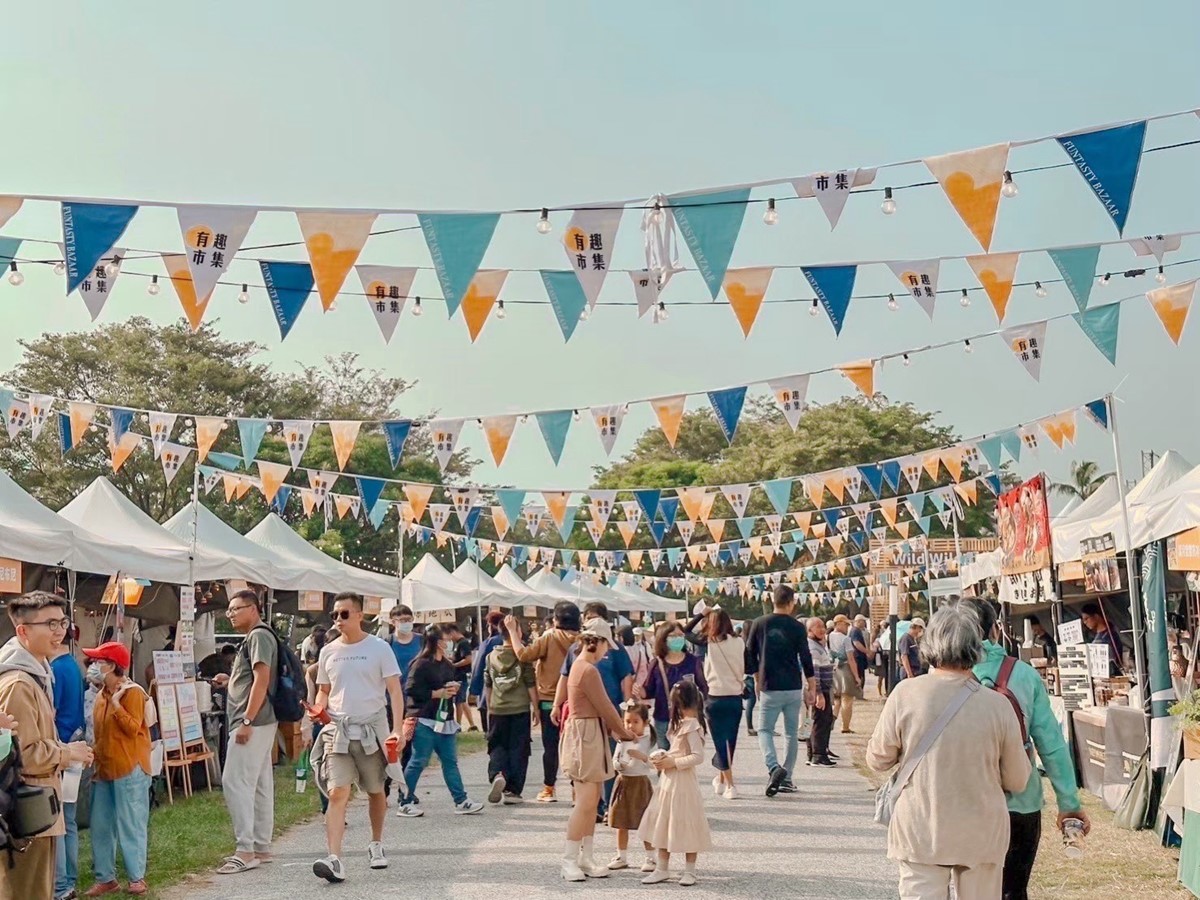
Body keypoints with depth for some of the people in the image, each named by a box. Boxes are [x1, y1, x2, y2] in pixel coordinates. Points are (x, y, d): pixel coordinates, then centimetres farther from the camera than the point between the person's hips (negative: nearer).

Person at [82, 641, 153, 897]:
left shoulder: (132, 693, -12)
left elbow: (133, 728, -19)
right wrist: (96, 765, 15)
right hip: (105, 770, 8)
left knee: (130, 825, -2)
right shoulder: (102, 694, 12)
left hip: (129, 770, -8)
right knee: (100, 826, 10)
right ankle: (106, 878, 18)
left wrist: (116, 703, -23)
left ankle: (137, 877, 6)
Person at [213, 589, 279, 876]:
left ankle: (245, 851, -11)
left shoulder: (259, 635, -12)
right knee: (259, 785, 11)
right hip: (259, 723, 10)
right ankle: (261, 848, 16)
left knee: (235, 782, -11)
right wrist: (230, 682, 12)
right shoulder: (253, 637, 19)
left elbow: (262, 680, -20)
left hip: (253, 723, -10)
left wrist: (246, 722, -23)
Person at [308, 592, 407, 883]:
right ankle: (334, 860, -19)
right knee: (337, 793, -12)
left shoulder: (378, 648, -3)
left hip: (372, 728, -1)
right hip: (338, 730, 2)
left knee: (375, 791, 13)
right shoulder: (328, 652, 7)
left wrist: (398, 728, -16)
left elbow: (394, 689, -6)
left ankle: (376, 844, 34)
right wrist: (319, 709, -6)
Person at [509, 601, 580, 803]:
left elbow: (524, 654, -17)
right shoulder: (581, 640, -5)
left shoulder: (549, 637, -12)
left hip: (549, 700, -2)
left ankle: (548, 789, 9)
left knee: (551, 746, 5)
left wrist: (513, 632, -7)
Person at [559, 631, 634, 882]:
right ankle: (570, 861, -4)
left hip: (592, 735, 10)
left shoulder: (580, 666, 15)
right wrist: (624, 733, 0)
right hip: (586, 736, -10)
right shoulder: (588, 670, -17)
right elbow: (605, 707, -12)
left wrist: (614, 730, 11)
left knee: (593, 800, 10)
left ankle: (585, 859, 14)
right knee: (586, 802, -9)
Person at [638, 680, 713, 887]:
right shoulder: (682, 724, 12)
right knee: (663, 824, 13)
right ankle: (663, 868, 21)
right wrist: (665, 757, 4)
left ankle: (690, 871, 12)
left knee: (686, 825, 1)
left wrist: (672, 762, -20)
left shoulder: (691, 726, -17)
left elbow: (697, 756, -23)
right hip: (668, 781, 10)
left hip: (682, 783, -10)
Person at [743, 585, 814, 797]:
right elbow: (806, 658, -1)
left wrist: (757, 678, 19)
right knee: (792, 733, 12)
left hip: (770, 687, -1)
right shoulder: (797, 627, -3)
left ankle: (774, 767, -18)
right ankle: (786, 778, 12)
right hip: (794, 688, 1)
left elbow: (750, 654, 6)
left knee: (765, 730, 7)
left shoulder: (759, 624, 0)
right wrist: (812, 686, 9)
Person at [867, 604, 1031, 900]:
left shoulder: (906, 694, -14)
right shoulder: (998, 705, -12)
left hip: (921, 832, -1)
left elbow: (878, 759, -2)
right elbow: (1017, 780, 0)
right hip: (982, 834, 1)